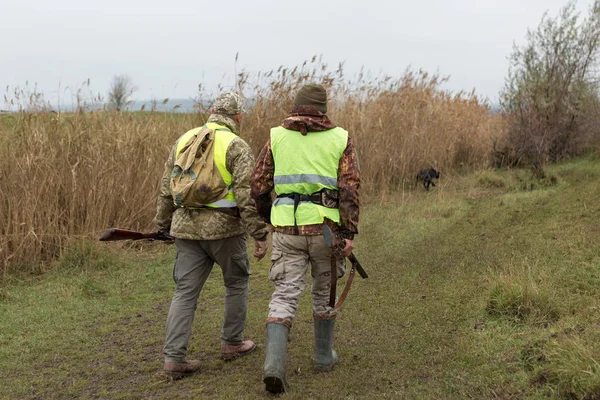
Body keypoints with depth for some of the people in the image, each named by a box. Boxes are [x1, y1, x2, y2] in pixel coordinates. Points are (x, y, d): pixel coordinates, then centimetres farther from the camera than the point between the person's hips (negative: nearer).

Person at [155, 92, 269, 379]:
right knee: (236, 283, 18)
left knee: (185, 292, 7)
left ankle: (173, 356, 2)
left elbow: (167, 189, 12)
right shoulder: (237, 147, -9)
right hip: (224, 228, -4)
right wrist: (259, 235, -12)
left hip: (187, 228, 4)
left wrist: (163, 224, 22)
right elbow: (247, 196, -16)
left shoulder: (184, 140, 8)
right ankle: (232, 343, 27)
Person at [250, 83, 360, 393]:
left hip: (288, 229, 0)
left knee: (284, 296, 1)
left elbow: (258, 184, 4)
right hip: (326, 228, 0)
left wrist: (267, 217, 21)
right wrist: (349, 233, -8)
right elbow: (350, 187, -8)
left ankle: (274, 365, -15)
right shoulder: (340, 139, 2)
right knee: (325, 292, 19)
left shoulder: (277, 137, 5)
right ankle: (323, 356, 32)